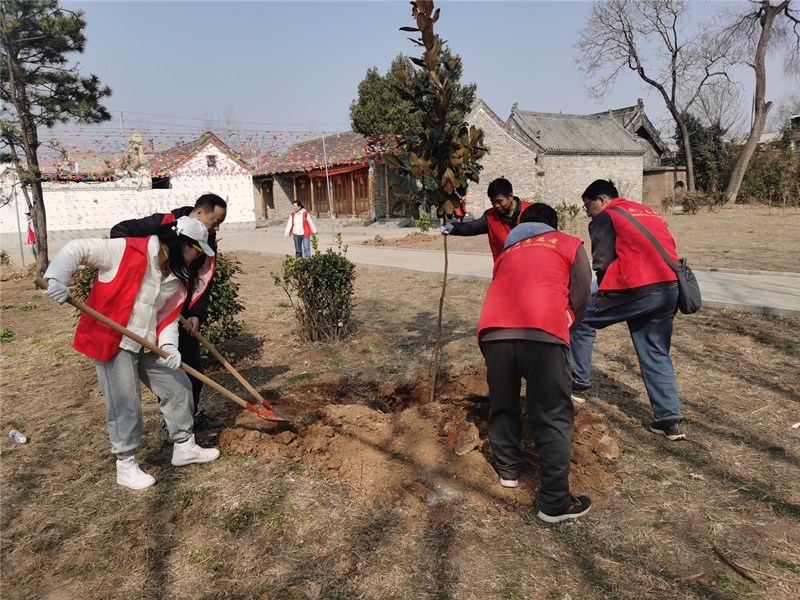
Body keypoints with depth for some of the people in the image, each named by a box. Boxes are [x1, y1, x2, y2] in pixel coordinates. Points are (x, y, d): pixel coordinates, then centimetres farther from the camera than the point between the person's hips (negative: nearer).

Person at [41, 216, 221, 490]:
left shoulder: (177, 278, 4)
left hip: (148, 345, 7)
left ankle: (184, 446, 25)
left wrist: (168, 345, -13)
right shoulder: (126, 251, -17)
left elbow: (169, 316, 4)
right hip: (111, 341, -7)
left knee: (179, 386, 9)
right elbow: (77, 249, -17)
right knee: (125, 403, -4)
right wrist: (56, 278, -34)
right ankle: (125, 465, 14)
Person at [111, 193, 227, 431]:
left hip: (184, 314, 7)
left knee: (194, 366, 12)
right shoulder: (163, 223, -15)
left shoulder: (207, 241, 4)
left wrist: (197, 314, -10)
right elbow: (119, 231, -16)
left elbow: (204, 282, 4)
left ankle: (193, 414, 30)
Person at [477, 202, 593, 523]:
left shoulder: (506, 251, 33)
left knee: (502, 405, 22)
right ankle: (554, 502, 6)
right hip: (543, 332, -4)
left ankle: (508, 469, 38)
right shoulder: (570, 245, 23)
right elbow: (581, 299, 17)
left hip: (493, 331, 4)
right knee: (553, 418, 4)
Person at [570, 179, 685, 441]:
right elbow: (667, 249, 23)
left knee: (582, 320, 10)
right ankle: (670, 420, 14)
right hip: (670, 289, 7)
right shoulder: (649, 211, 27)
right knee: (656, 355, 15)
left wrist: (606, 293, 16)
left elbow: (602, 263, -1)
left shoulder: (605, 218, 5)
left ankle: (578, 383, 12)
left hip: (637, 290, -7)